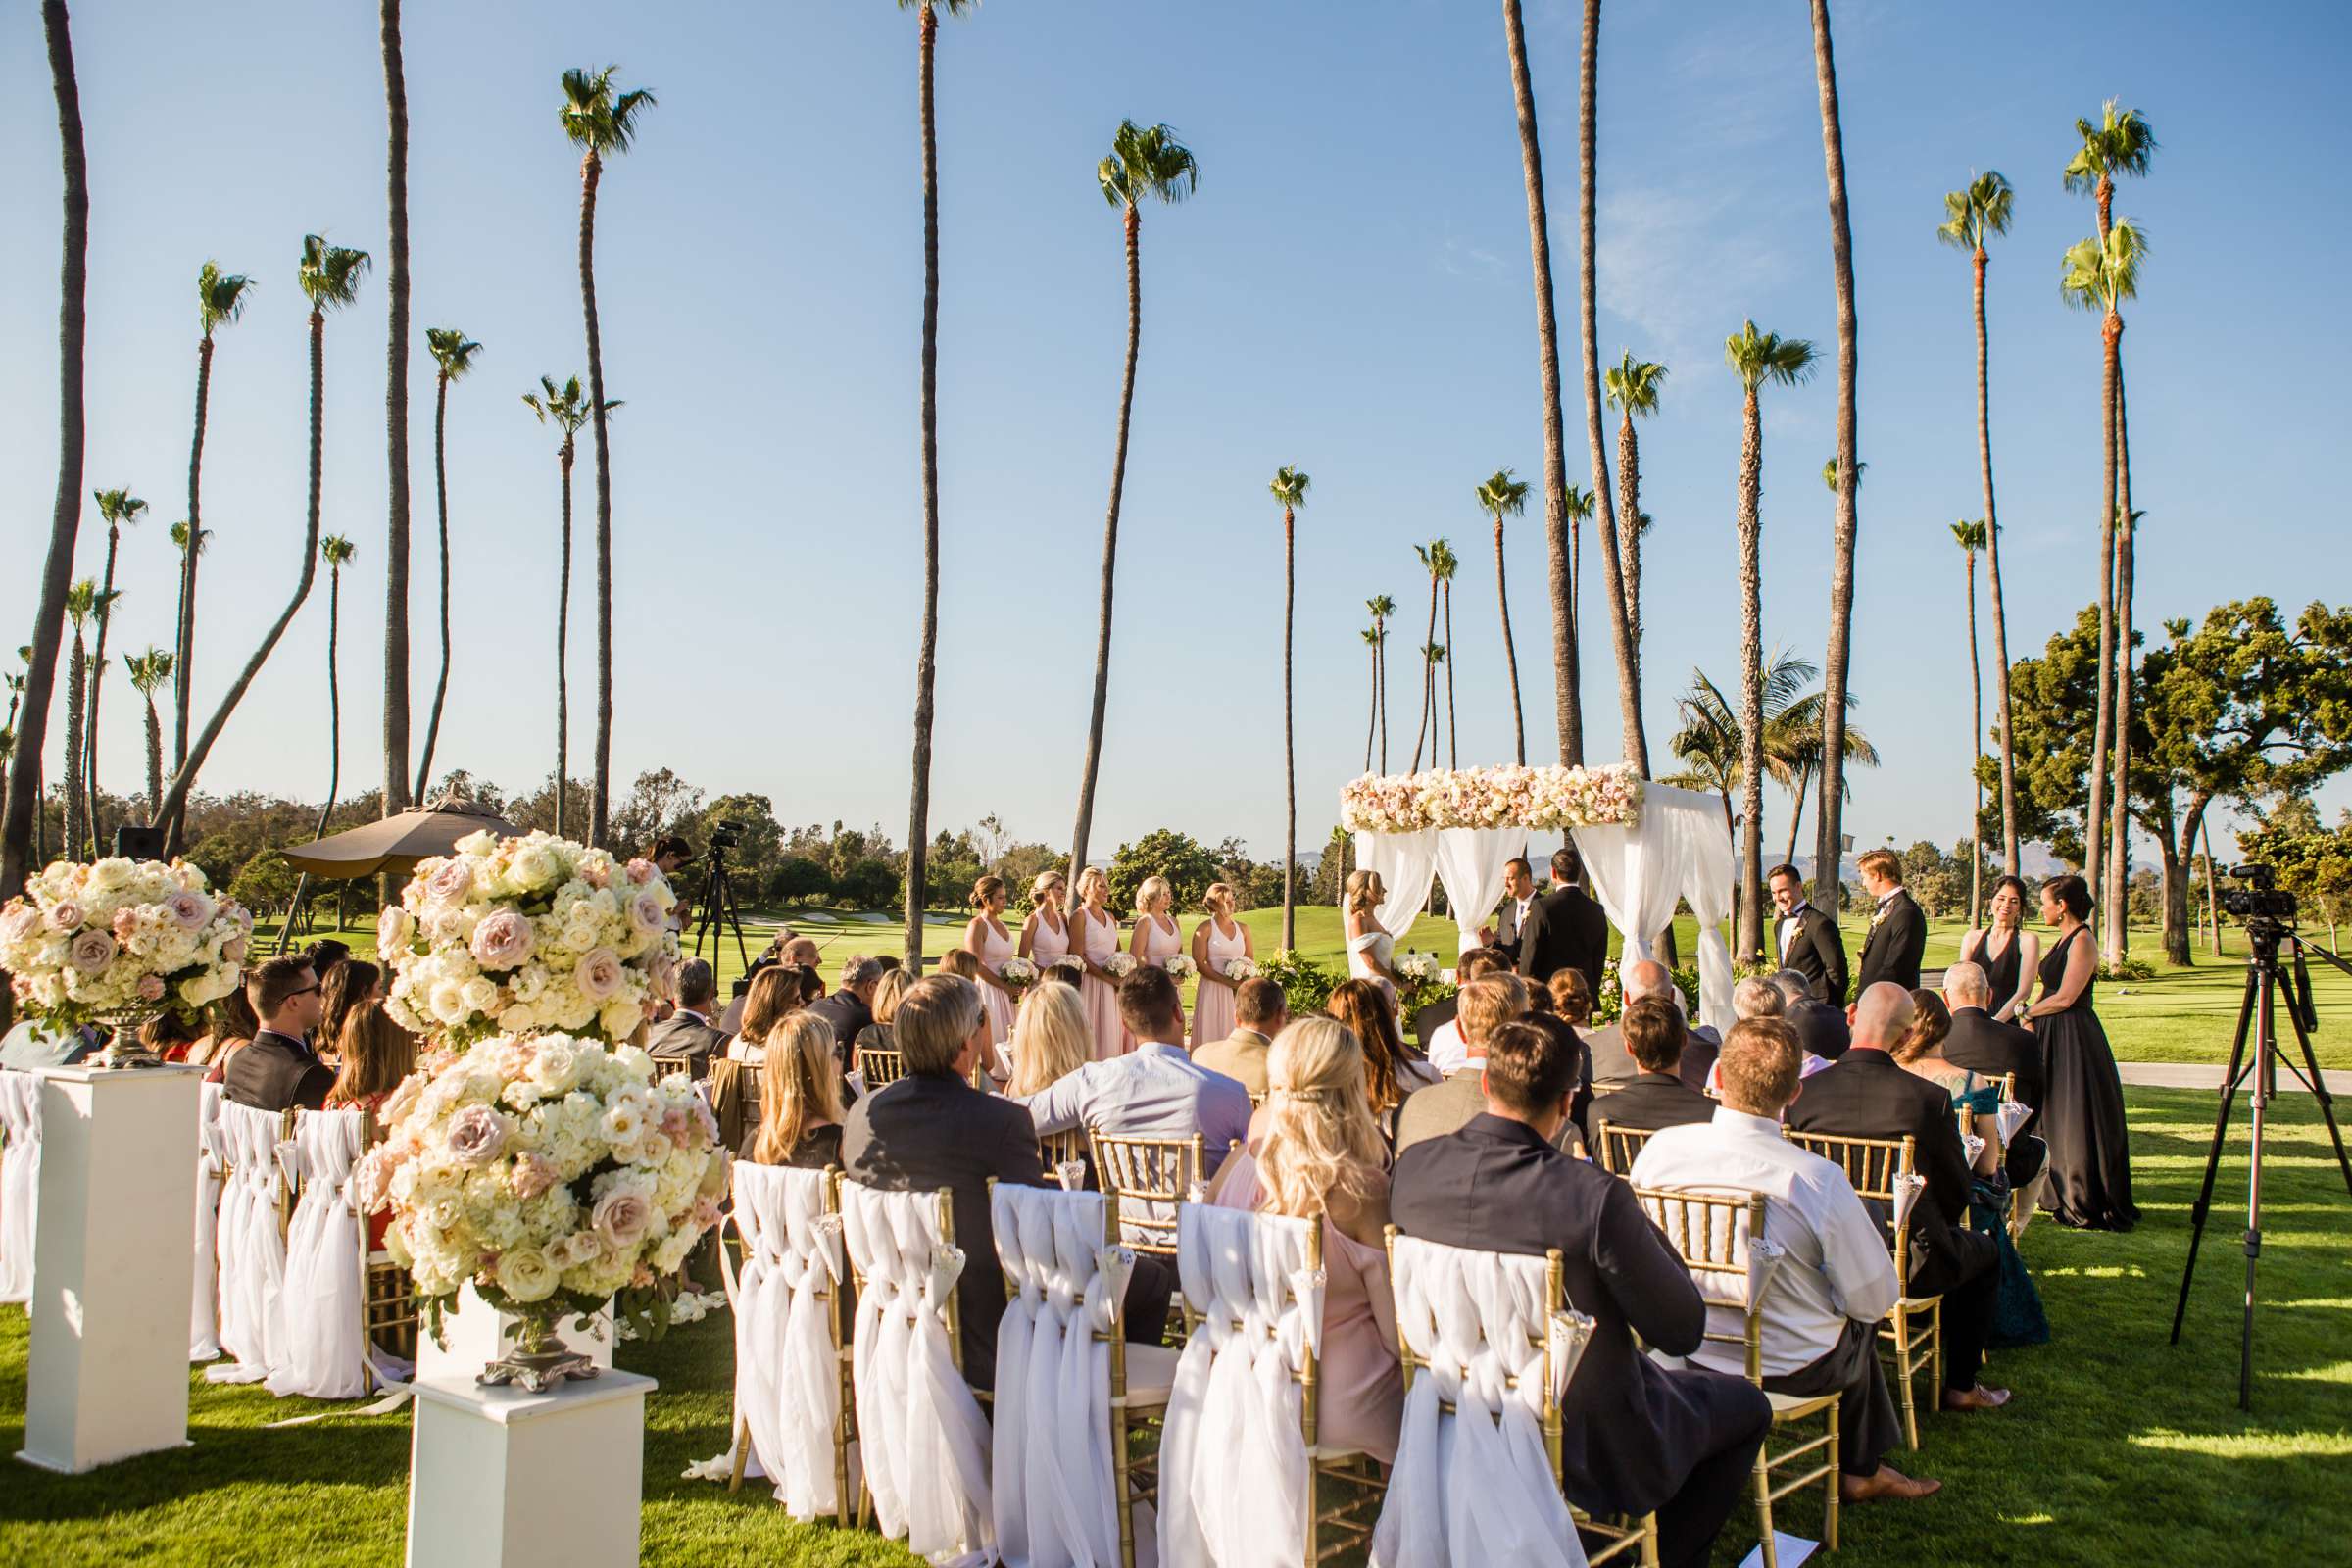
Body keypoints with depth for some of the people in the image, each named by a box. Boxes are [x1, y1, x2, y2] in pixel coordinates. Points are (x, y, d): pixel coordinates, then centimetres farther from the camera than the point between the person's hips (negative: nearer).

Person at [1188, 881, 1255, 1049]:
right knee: (1213, 1035, -3)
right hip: (1214, 989, -4)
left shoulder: (1243, 928, 11)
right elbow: (1199, 963, -10)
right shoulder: (1205, 928, -5)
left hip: (1238, 991, 5)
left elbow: (1251, 959, 18)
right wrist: (1227, 981, -15)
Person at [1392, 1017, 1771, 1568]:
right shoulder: (1596, 1196, -29)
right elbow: (1683, 1331, -18)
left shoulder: (1413, 1166, -14)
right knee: (1747, 1404, 21)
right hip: (1590, 1449, -6)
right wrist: (1645, 1229, -3)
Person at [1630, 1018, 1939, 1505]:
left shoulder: (1660, 1148, -18)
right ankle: (1861, 1470, 43)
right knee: (1860, 1319, 30)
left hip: (1685, 1350, 4)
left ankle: (1863, 1466, 44)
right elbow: (1876, 1299, -15)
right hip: (1791, 1368, -4)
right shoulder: (1818, 1181, -27)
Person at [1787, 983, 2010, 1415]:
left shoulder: (1804, 1092, -12)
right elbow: (1957, 1192, -5)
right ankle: (1961, 1385, 32)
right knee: (1985, 1252, 28)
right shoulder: (1929, 1098, -19)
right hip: (1910, 1265, -4)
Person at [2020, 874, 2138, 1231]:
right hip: (2054, 1038, 10)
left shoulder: (2081, 941, -15)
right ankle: (2066, 1196, 24)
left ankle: (2092, 1207, 3)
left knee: (2078, 1122, -4)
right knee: (2056, 1119, 15)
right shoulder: (2064, 940, 14)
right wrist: (2034, 1019, 1)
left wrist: (2029, 1015, -5)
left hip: (2074, 1038, -10)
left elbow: (2064, 997, -19)